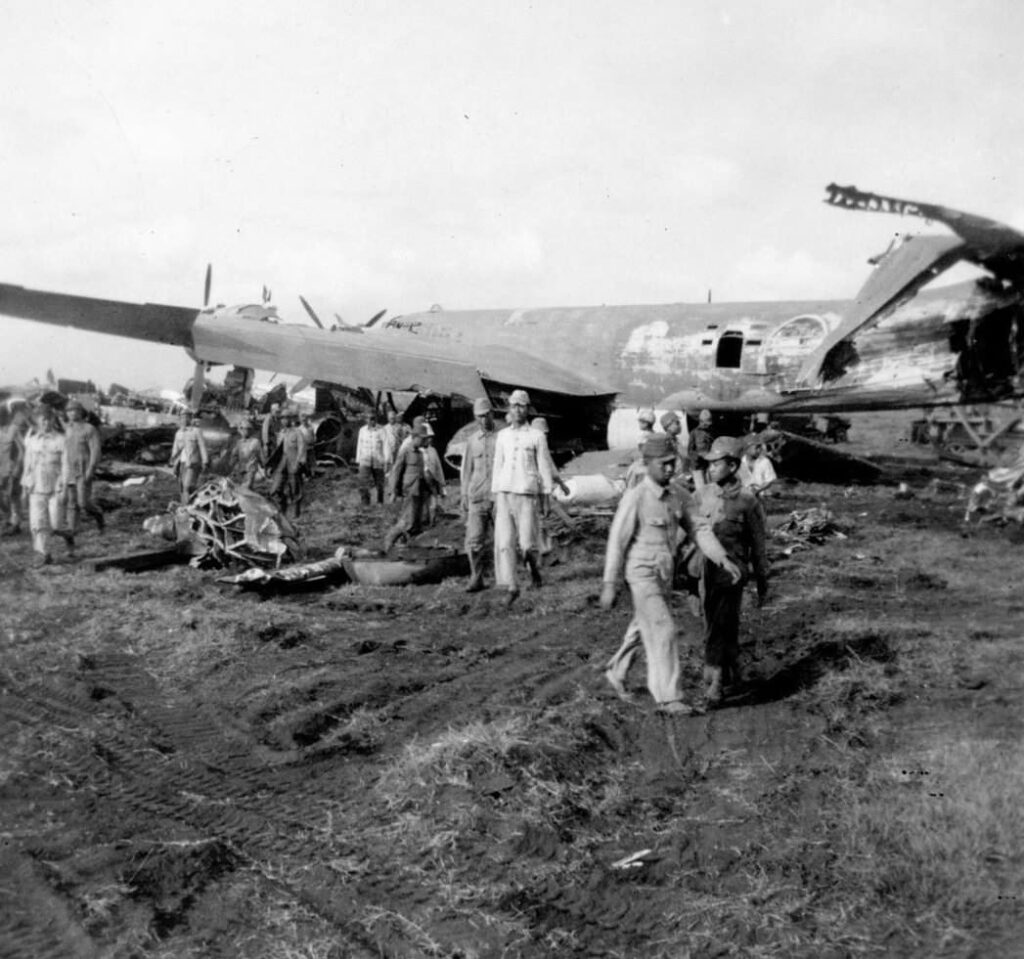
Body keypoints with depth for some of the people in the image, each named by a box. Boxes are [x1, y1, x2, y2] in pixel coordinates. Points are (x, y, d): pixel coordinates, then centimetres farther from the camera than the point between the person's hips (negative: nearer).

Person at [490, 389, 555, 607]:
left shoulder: (537, 436, 1)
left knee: (527, 543, -5)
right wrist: (495, 498, 10)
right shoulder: (502, 436, 11)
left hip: (527, 495, -3)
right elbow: (497, 467, 14)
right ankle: (511, 586, 2)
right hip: (504, 495, 3)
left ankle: (534, 566, 27)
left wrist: (546, 497, 0)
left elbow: (544, 468, 3)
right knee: (504, 542, -5)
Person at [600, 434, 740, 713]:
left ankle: (616, 672, 41)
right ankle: (668, 696, 1)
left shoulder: (679, 495, 1)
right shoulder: (634, 498, -19)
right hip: (642, 575, -7)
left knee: (644, 629, 20)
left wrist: (723, 559, -14)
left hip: (665, 575, 7)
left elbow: (699, 529, -1)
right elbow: (616, 542, -17)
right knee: (664, 632, -9)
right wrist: (609, 585, -16)